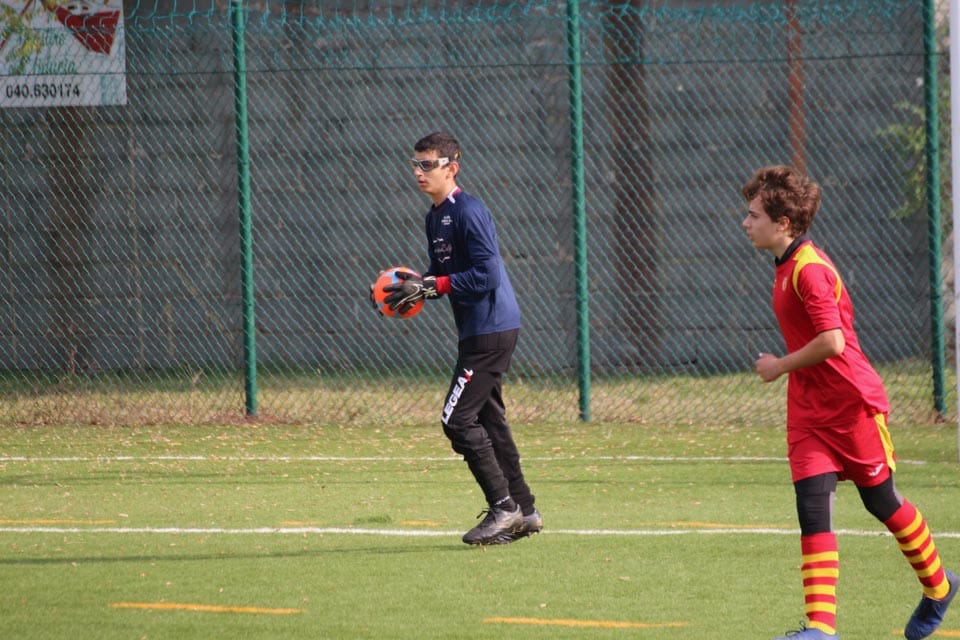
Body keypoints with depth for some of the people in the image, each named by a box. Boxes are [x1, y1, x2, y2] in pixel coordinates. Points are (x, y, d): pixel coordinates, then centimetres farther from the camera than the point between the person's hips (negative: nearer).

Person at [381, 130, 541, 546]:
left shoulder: (468, 212, -16)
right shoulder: (435, 217, 14)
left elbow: (486, 275, -23)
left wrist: (430, 287, -21)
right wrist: (415, 285, 1)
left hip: (491, 328, -10)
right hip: (477, 329, 10)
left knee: (458, 419, -10)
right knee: (488, 420, 13)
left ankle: (503, 508, -4)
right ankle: (523, 511, 20)